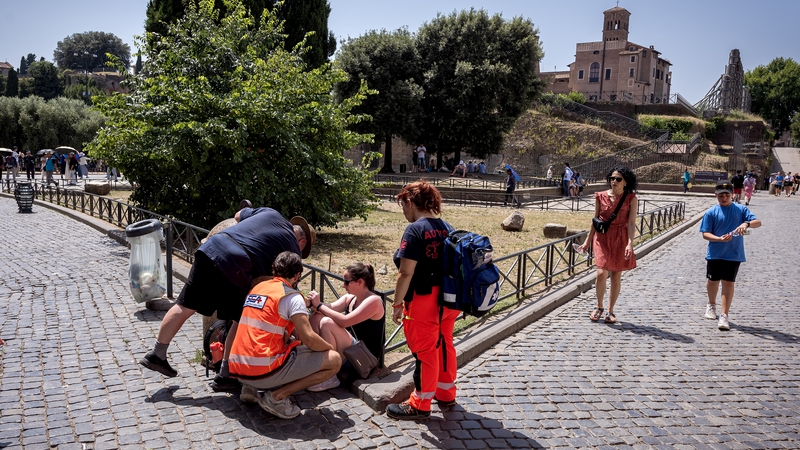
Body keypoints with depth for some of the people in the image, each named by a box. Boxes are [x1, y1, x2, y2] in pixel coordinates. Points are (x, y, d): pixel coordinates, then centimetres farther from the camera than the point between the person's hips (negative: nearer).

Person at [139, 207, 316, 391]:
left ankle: (157, 355, 30)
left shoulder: (270, 213, 25)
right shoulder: (293, 251, 13)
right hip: (237, 271, -5)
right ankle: (225, 376, 21)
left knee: (185, 307, 17)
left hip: (212, 249, 6)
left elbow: (238, 215, 38)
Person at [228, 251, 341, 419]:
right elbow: (309, 339, -14)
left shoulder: (257, 288, 16)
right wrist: (331, 348, 6)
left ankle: (251, 386, 14)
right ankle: (276, 397, -6)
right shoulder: (292, 296, -7)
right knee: (334, 360, -1)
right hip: (264, 371, -8)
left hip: (237, 370, 8)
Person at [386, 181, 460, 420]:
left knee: (425, 352, 4)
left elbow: (406, 272, -20)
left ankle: (420, 404, 18)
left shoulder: (415, 230, -16)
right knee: (444, 345, 20)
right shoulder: (447, 228, 6)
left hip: (424, 300, -8)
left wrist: (397, 304, -11)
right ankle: (446, 393, 36)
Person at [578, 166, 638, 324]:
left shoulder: (631, 199, -3)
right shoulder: (601, 197, 1)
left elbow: (631, 223, -7)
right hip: (602, 237, 0)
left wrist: (630, 244, -18)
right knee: (601, 273, -12)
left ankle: (610, 311, 21)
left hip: (620, 239, 0)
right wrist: (588, 240, 10)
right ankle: (599, 307, 10)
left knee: (616, 276, 6)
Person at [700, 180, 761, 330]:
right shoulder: (711, 212, -2)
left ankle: (724, 316, 0)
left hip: (734, 254, -1)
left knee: (728, 283, -2)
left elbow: (758, 222, -8)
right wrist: (719, 239, -23)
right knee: (713, 280, 15)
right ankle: (711, 305, 42)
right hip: (714, 254, 1)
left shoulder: (741, 209, 1)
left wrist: (746, 224, -30)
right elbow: (705, 234, -5)